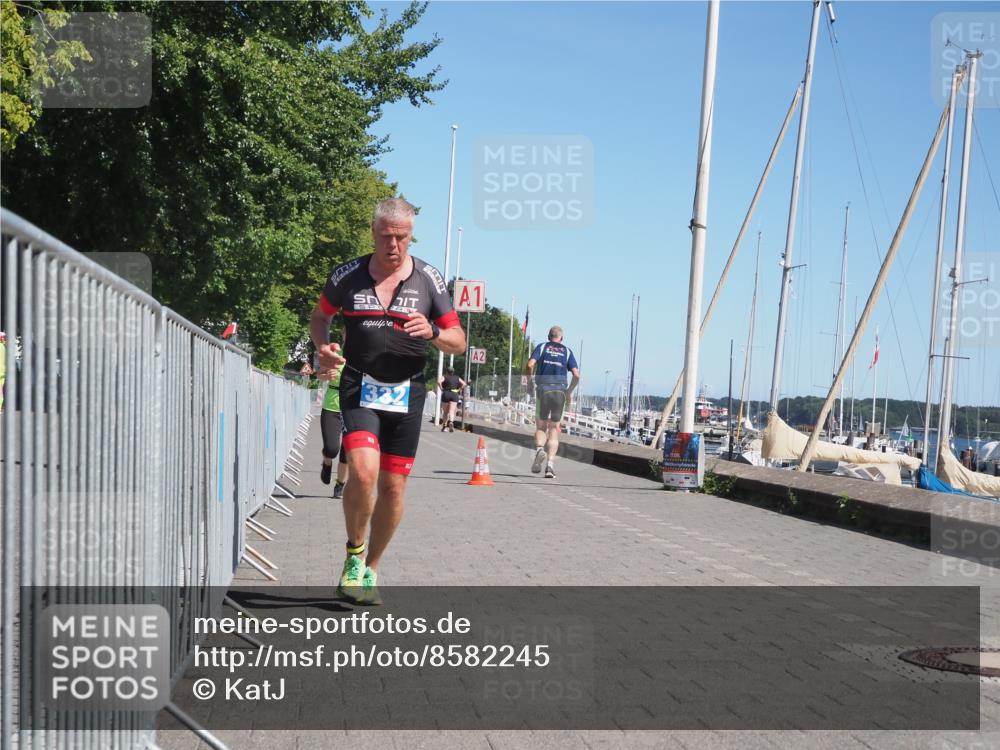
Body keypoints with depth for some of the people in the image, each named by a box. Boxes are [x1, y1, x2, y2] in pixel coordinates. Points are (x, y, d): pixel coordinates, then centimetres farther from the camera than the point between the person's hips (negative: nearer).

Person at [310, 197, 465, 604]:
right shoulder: (348, 275, 1)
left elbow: (459, 342, 4)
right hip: (359, 388, -1)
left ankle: (371, 568, 25)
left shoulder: (428, 278, 2)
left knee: (393, 487, 4)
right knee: (363, 472, -22)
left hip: (406, 394, 2)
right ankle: (354, 552, 4)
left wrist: (432, 332, -18)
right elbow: (319, 316, 18)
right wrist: (323, 347, -3)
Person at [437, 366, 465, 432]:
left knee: (445, 412, 11)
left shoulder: (444, 377, 3)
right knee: (452, 411, -6)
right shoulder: (457, 378, 13)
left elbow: (439, 381, -14)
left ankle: (444, 426, 13)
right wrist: (459, 390, 10)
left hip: (446, 394, -1)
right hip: (455, 395, 1)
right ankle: (451, 422, -33)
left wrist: (441, 389, -4)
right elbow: (464, 384, 10)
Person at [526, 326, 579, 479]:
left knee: (541, 426, 12)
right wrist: (569, 391, 14)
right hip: (560, 391, 0)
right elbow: (576, 375, 1)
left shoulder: (542, 347, 8)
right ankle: (549, 464, -4)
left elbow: (530, 364, -8)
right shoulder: (567, 351, 11)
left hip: (543, 390, 0)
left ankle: (539, 449, -18)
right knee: (554, 431, 6)